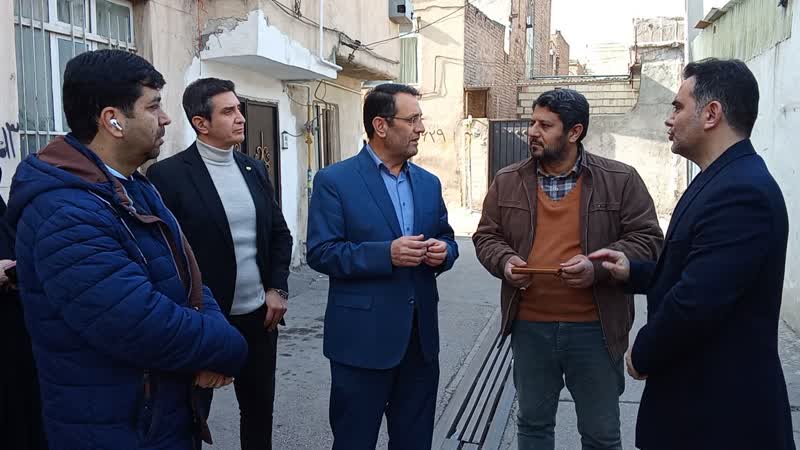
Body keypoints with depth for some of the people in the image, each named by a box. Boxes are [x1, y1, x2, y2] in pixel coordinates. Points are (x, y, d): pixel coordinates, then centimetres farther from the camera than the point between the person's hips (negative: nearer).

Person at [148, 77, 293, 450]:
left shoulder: (254, 169, 7)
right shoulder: (168, 175, -11)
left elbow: (280, 233, 12)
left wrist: (278, 289, 1)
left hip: (260, 315, 5)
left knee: (259, 408, 18)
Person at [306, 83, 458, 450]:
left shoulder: (428, 182, 10)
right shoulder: (334, 180, -7)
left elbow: (446, 238, 16)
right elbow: (320, 253, -13)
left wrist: (443, 252, -9)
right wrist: (386, 253, -24)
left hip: (421, 334, 5)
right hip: (363, 336, -5)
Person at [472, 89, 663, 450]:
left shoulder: (621, 179, -4)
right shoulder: (507, 181, 4)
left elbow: (647, 240, -4)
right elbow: (486, 236, 11)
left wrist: (598, 266, -19)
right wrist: (504, 260, -11)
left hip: (594, 328, -2)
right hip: (529, 326, 2)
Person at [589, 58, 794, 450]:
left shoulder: (741, 191, -25)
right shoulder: (726, 180, 8)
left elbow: (697, 300, -29)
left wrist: (643, 355, -14)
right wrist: (634, 271, 2)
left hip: (721, 406, -9)